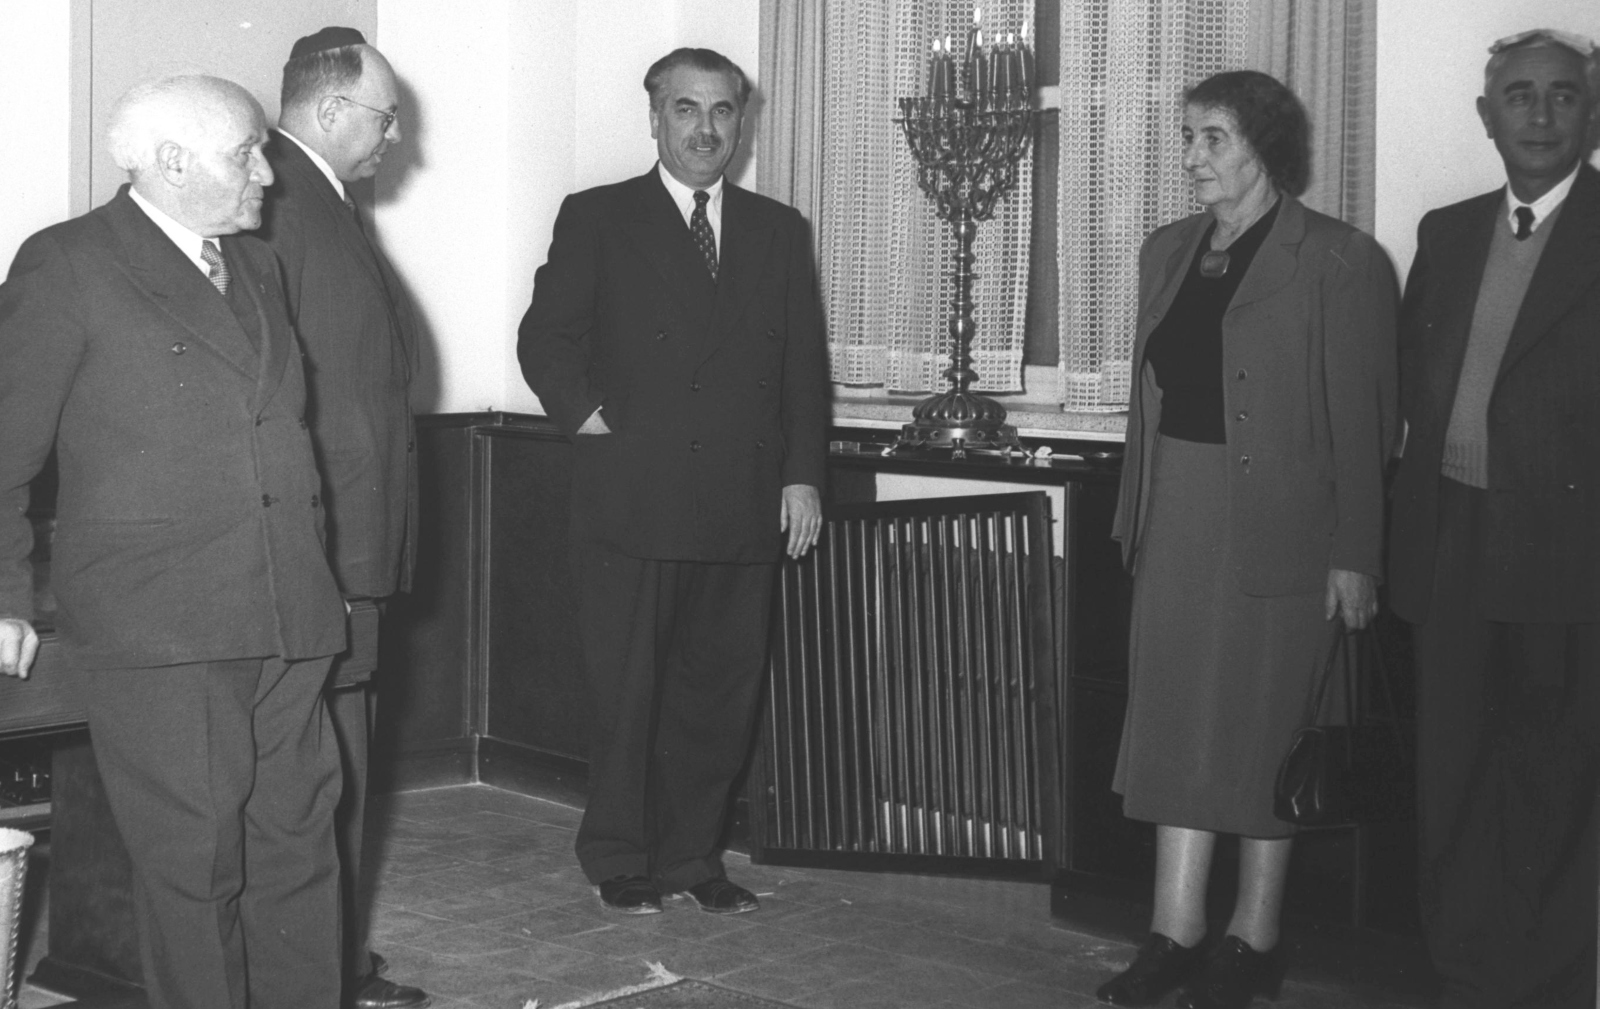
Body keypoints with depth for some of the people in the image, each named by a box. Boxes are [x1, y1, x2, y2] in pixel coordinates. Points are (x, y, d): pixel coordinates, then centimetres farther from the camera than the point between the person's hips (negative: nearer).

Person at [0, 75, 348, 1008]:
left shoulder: (257, 267, 17)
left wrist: (319, 574, 19)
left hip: (288, 619, 6)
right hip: (154, 626, -6)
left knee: (300, 843, 9)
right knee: (190, 860, -2)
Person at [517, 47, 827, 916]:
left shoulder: (777, 231, 14)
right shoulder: (597, 219, 5)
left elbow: (804, 364, 13)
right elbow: (545, 339, 2)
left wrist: (803, 475, 6)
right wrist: (585, 415, -11)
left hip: (743, 509, 3)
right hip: (632, 505, -3)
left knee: (720, 695, 8)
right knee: (627, 694, 3)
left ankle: (692, 856, 21)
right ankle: (618, 861, 17)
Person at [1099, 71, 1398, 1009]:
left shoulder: (1342, 261, -8)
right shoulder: (1168, 252, 11)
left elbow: (1362, 421, -9)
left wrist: (1354, 554, -12)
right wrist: (1135, 515, 12)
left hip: (1279, 529, -6)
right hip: (1179, 521, 6)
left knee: (1267, 729, 3)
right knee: (1179, 719, 7)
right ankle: (1175, 934, 14)